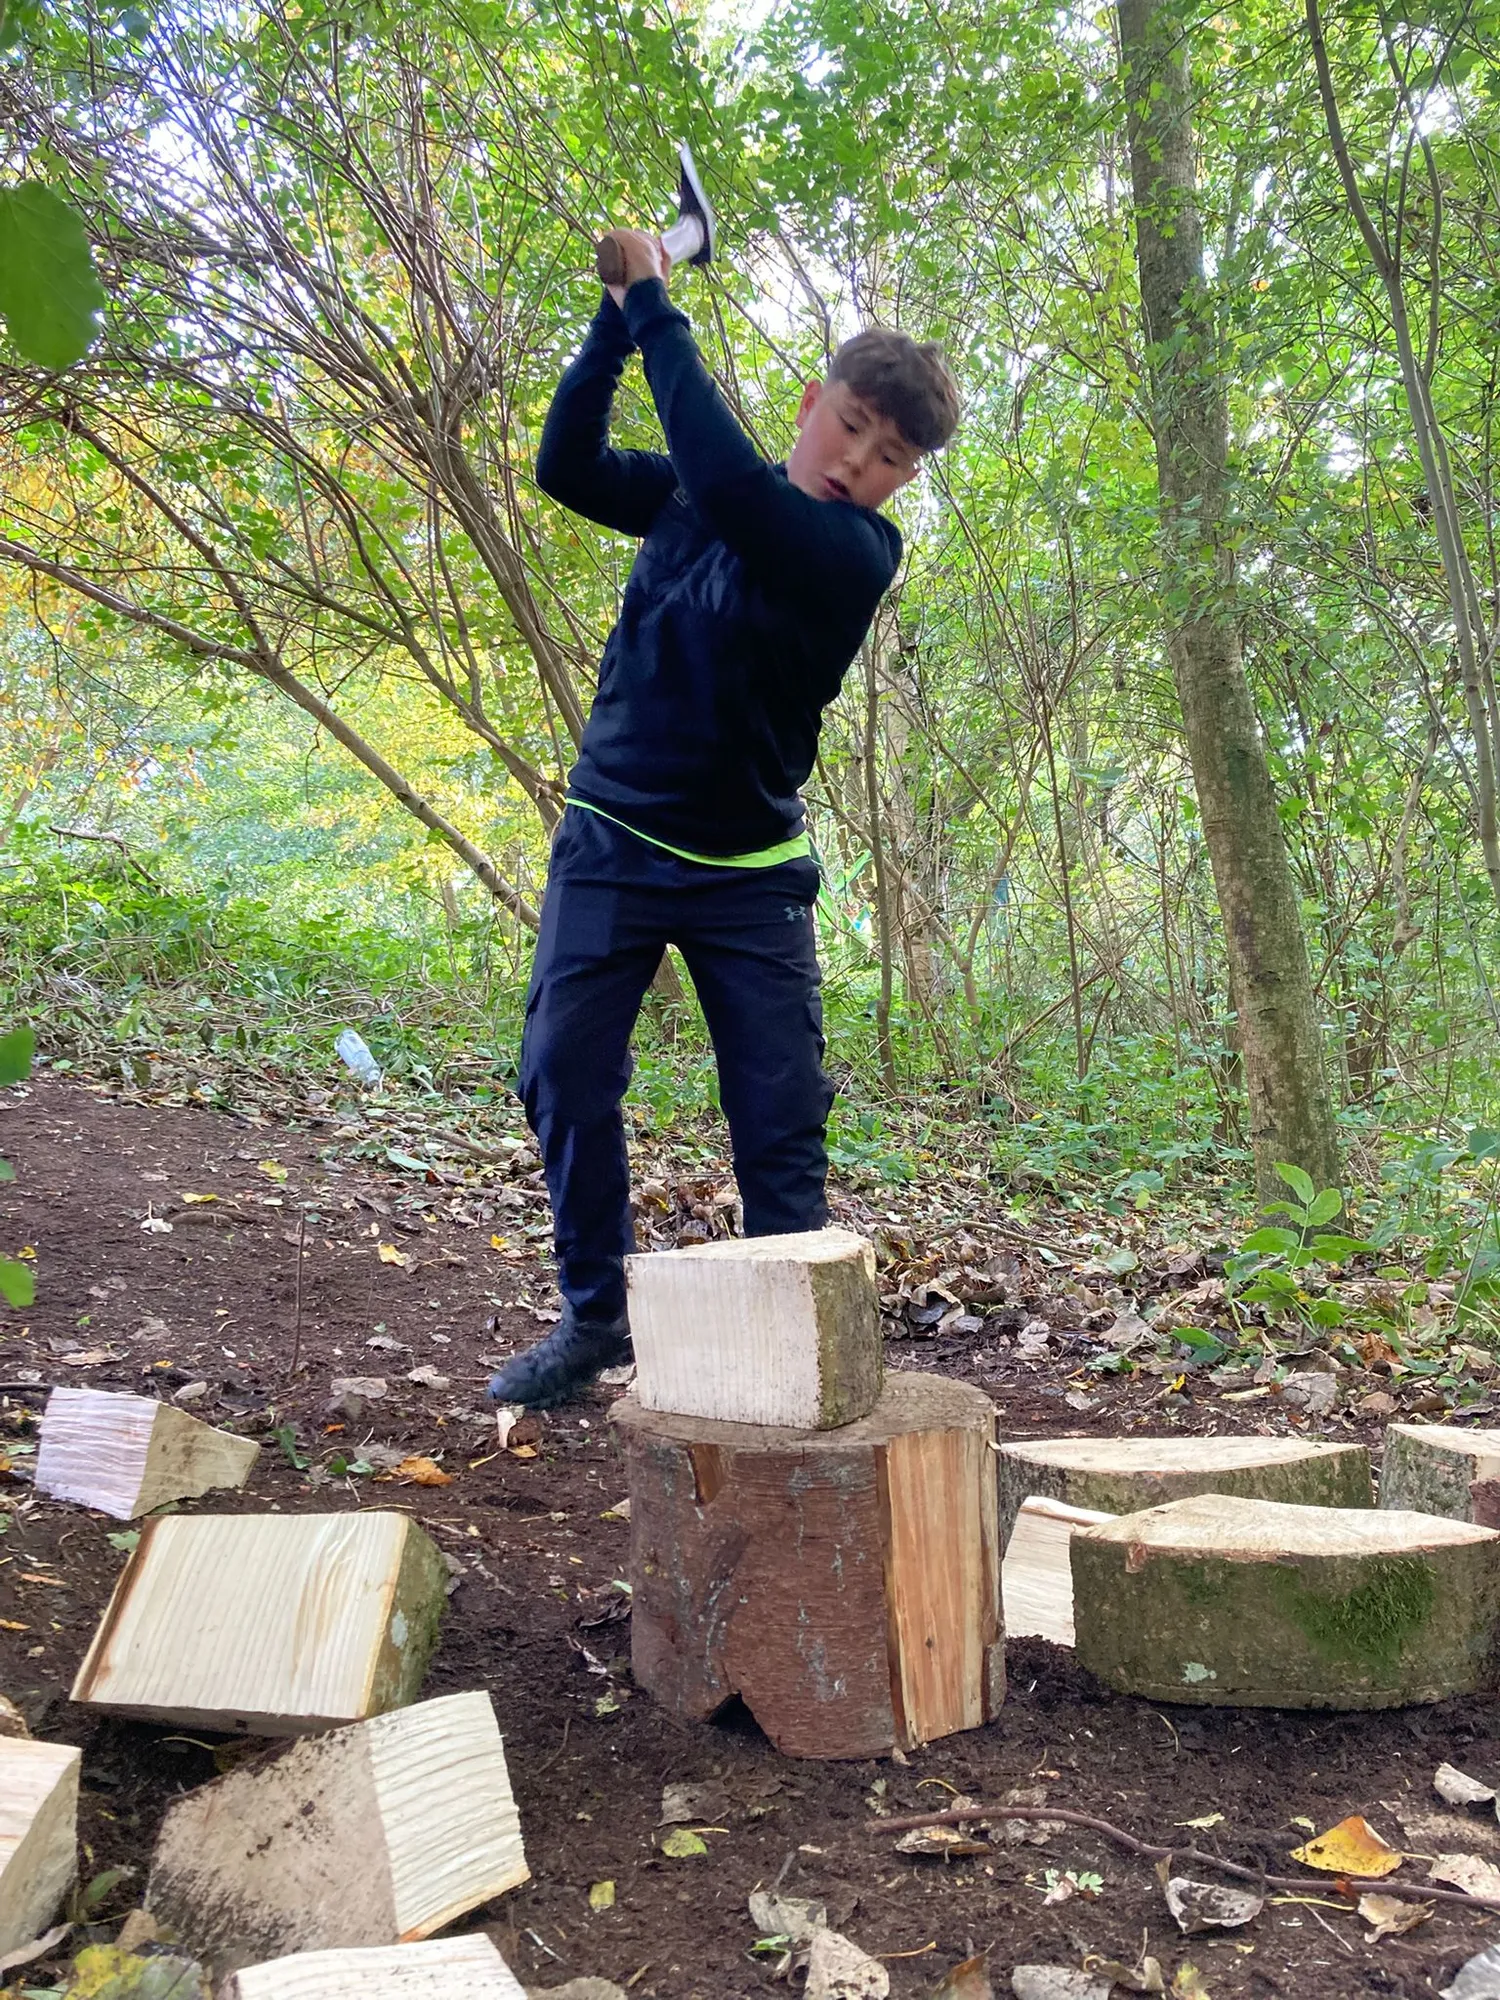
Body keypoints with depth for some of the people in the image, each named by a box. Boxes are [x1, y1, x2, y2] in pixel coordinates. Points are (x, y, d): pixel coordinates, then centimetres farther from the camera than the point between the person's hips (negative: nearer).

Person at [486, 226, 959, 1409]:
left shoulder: (859, 552, -12)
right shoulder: (693, 499, 6)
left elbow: (728, 479, -26)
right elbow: (568, 467, 1)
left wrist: (658, 303, -19)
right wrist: (619, 313, -8)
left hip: (750, 870, -3)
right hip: (612, 841, 4)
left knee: (782, 1114, -5)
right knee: (565, 1077, -2)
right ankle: (597, 1317, 13)